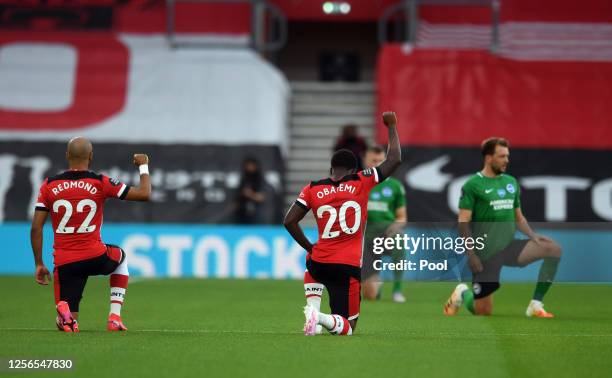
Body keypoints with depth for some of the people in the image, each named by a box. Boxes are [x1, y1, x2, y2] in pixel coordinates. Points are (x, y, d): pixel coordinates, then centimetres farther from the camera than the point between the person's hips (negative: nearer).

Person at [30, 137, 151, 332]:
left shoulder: (49, 185, 4)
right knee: (121, 256, 35)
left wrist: (39, 264, 10)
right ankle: (115, 316, 22)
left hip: (64, 263, 1)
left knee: (69, 322, 9)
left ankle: (64, 310, -30)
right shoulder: (101, 183, -3)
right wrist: (143, 166, 17)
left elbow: (36, 228, 2)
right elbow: (144, 194, -1)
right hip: (95, 258, -1)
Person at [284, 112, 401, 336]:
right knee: (347, 327, 5)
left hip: (319, 264, 3)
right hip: (348, 267, -3)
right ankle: (321, 318, -29)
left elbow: (289, 221, 0)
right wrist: (392, 126, 21)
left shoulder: (312, 189, 5)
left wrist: (309, 248, 13)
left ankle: (312, 307, 16)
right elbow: (394, 160, 8)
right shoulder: (362, 182, 1)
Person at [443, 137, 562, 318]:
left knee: (554, 249, -17)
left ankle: (536, 305, -11)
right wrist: (471, 255, -17)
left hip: (509, 246, 5)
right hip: (486, 253, -5)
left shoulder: (511, 182, 10)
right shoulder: (472, 185, -8)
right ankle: (462, 293, 32)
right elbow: (463, 223, -11)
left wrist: (533, 236, 0)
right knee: (483, 312, -3)